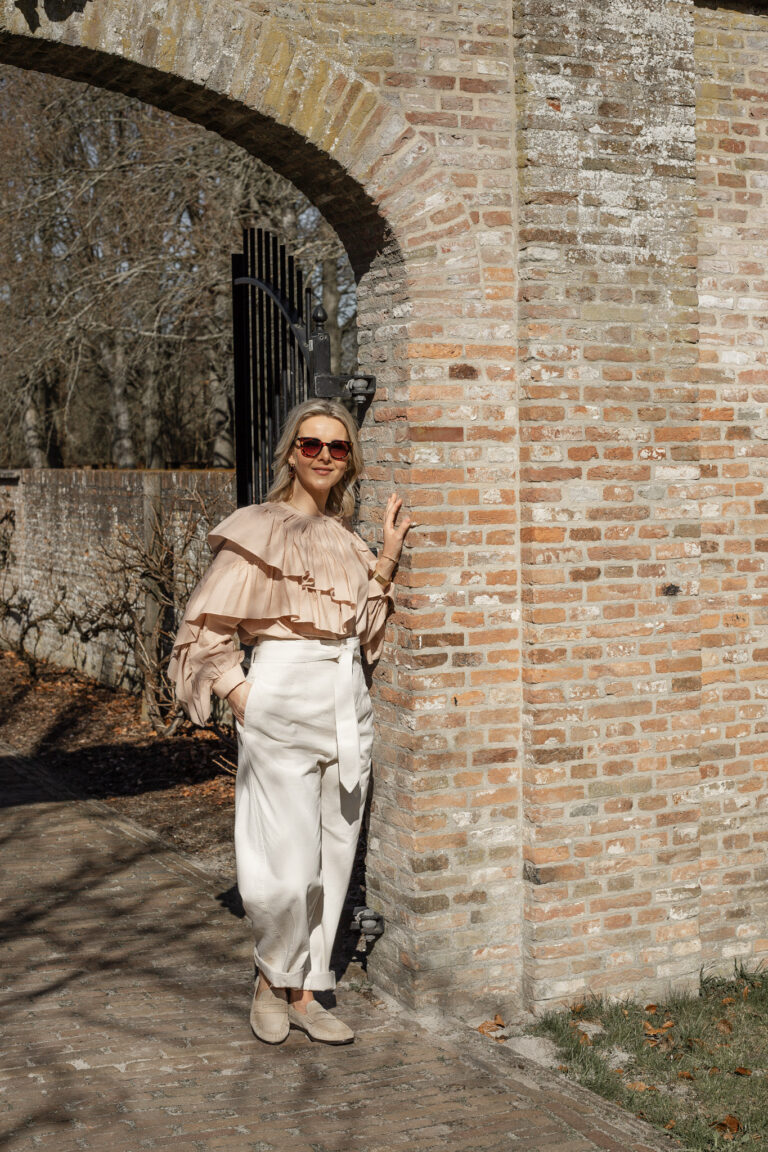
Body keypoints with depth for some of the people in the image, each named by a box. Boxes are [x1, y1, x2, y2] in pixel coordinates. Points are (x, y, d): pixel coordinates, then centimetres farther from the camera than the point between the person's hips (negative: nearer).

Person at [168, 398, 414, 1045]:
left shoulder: (343, 534, 14)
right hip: (283, 703, -6)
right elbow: (209, 627, -5)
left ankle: (306, 992, 22)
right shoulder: (261, 528, -5)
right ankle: (273, 979, 21)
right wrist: (243, 697, -11)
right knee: (288, 864, -5)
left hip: (348, 702, 7)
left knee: (334, 857, 9)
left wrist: (389, 554, 10)